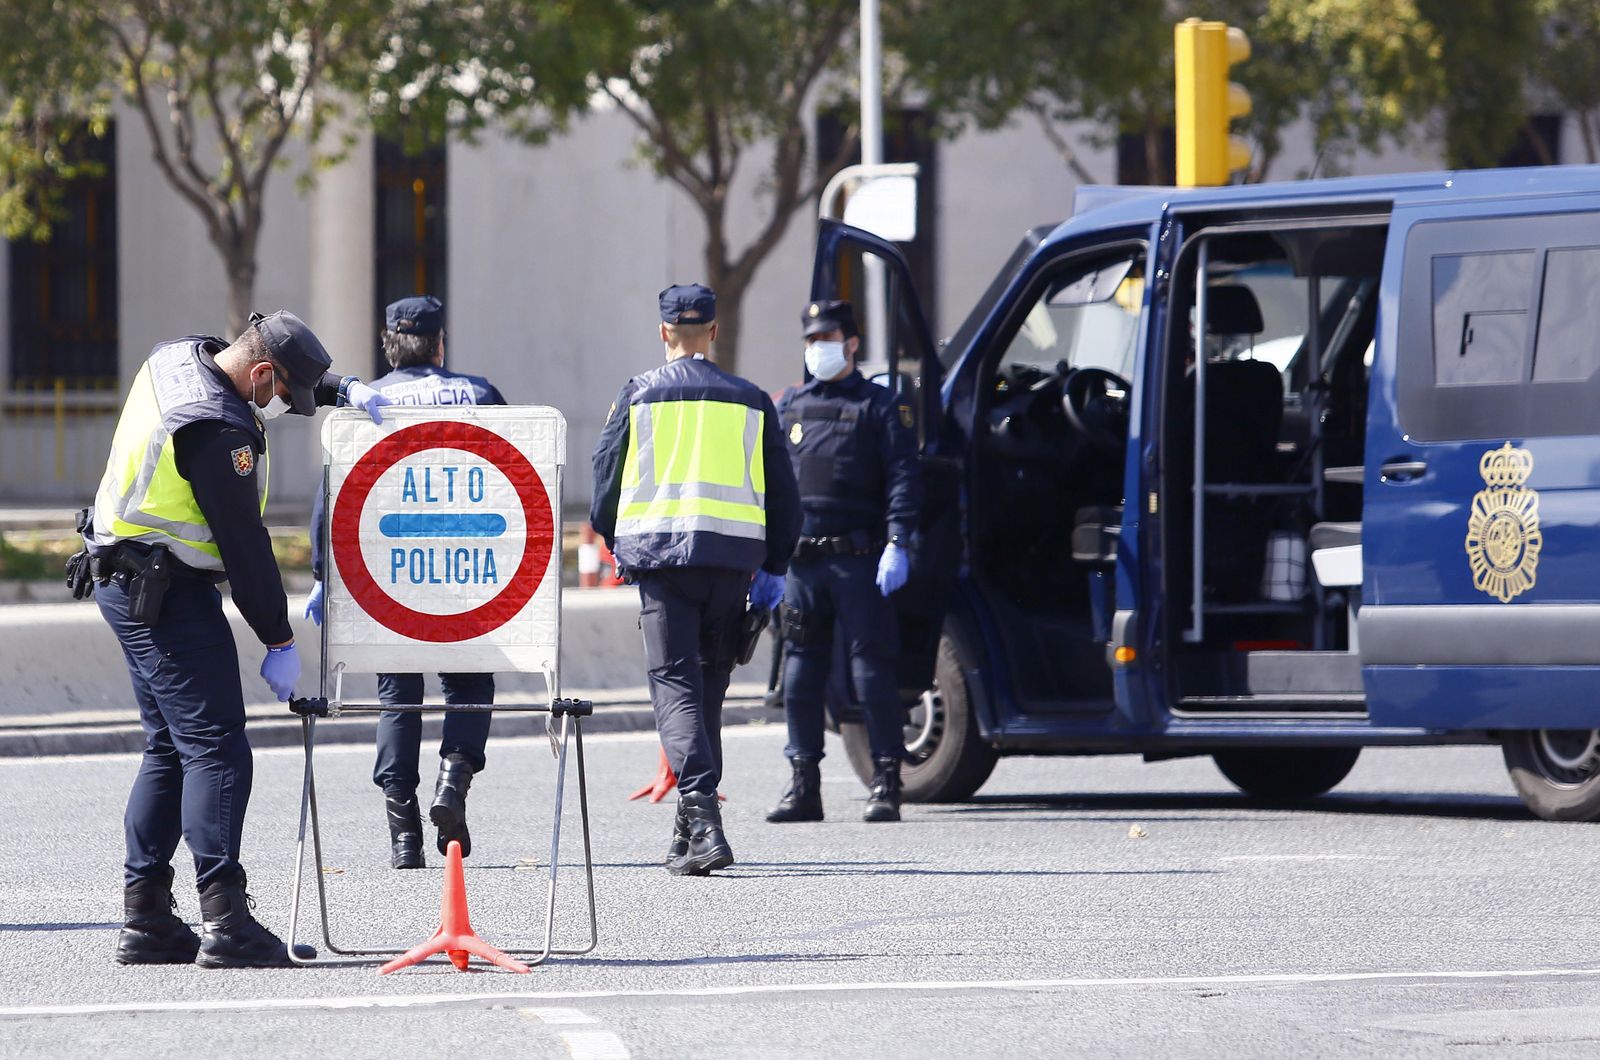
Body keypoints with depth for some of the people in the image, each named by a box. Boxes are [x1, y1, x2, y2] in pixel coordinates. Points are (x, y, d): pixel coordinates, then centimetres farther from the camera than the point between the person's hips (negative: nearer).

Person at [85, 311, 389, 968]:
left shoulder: (179, 357, 7)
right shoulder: (218, 431, -23)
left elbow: (295, 376, 28)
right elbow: (244, 543, -19)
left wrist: (343, 389, 14)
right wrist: (279, 642, -11)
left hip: (125, 583, 10)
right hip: (167, 593, -10)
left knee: (170, 748, 14)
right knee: (216, 749, -12)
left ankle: (145, 920, 13)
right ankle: (225, 923, -19)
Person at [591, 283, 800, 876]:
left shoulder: (640, 394, 4)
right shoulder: (750, 401, 10)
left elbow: (606, 472, 8)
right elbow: (781, 492, 12)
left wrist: (615, 540, 25)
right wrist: (774, 568, 19)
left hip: (660, 555, -2)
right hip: (732, 556, 2)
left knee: (675, 685, -6)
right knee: (709, 686, 14)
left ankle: (702, 819, -23)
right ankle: (692, 826, 19)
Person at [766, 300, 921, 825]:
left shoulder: (879, 406, 3)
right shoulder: (789, 406, 16)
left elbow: (903, 479, -4)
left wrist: (897, 544, -15)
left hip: (860, 561, -5)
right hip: (801, 561, 5)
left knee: (872, 670, -5)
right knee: (800, 673, 4)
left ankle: (886, 783, 0)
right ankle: (803, 785, 10)